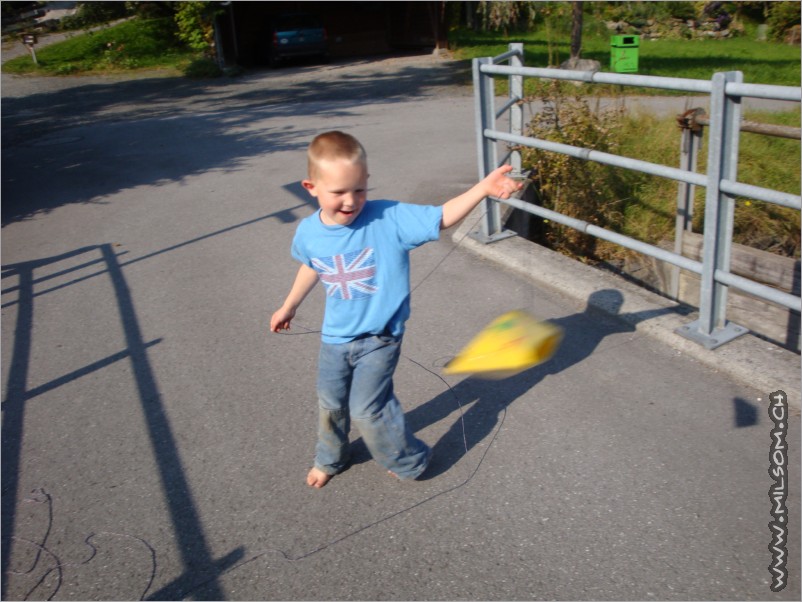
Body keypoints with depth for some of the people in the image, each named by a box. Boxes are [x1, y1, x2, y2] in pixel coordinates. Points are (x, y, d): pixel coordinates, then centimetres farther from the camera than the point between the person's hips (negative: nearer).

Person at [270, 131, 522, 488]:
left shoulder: (389, 218, -23)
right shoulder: (308, 232, -10)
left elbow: (442, 217, -25)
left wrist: (483, 187, -40)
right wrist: (289, 307, 25)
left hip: (380, 338, -4)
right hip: (334, 337, 5)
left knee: (366, 408, -2)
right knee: (330, 403, 20)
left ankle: (409, 461, 26)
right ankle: (330, 459, 50)